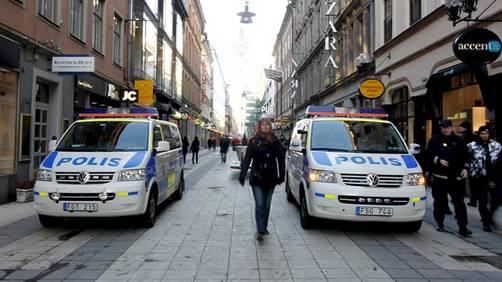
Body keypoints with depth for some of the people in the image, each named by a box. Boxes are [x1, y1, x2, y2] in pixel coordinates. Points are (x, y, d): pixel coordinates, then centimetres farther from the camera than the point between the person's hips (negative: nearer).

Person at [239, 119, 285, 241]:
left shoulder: (275, 141, 4)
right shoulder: (253, 141, 0)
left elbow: (280, 159, 6)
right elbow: (247, 159, 0)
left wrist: (281, 175, 2)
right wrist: (242, 175, -4)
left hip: (271, 178, 2)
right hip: (257, 178, -2)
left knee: (267, 205, 13)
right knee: (259, 205, -5)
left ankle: (264, 228, 28)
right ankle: (260, 231, -4)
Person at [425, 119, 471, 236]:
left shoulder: (459, 141, 11)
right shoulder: (435, 140, 6)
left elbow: (466, 156, 15)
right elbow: (429, 155, 3)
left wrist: (465, 168, 1)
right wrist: (439, 160, -12)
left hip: (457, 177, 1)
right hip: (439, 177, -1)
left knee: (459, 202, -3)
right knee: (440, 202, 7)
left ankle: (463, 227, 1)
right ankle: (440, 224, 21)